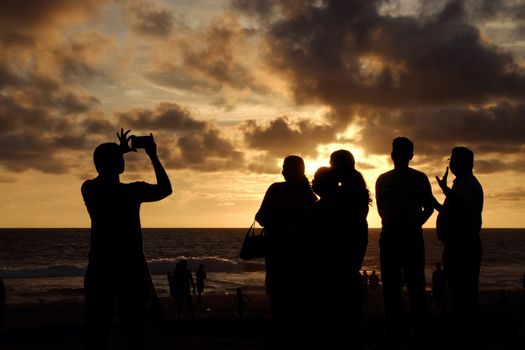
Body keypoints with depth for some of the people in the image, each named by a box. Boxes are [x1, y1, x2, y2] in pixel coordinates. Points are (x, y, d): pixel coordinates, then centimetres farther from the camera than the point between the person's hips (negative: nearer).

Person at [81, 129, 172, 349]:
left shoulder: (89, 190, -2)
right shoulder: (132, 191, -11)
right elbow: (165, 189, 5)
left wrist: (117, 153, 21)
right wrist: (153, 157, 8)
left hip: (99, 271, 3)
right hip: (131, 271, -3)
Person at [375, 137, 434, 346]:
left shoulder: (419, 178, 5)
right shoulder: (383, 180, 12)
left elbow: (429, 207, 7)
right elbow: (382, 209, 14)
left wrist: (415, 224, -9)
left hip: (412, 238, -3)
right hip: (389, 238, 3)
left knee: (415, 287, -4)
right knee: (390, 288, 3)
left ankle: (417, 335, -3)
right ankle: (392, 335, 7)